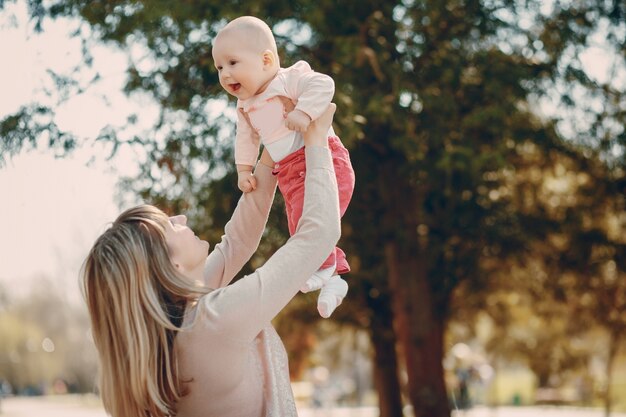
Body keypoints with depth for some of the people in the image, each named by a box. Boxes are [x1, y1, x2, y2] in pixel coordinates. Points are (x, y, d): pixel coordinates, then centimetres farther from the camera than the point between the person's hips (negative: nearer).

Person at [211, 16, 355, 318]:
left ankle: (325, 268, -7)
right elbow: (246, 138, 22)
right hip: (290, 174, 9)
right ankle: (332, 279, 26)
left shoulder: (289, 80, -14)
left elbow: (323, 84, -28)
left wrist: (304, 112, -37)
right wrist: (244, 169, 17)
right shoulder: (245, 105, 12)